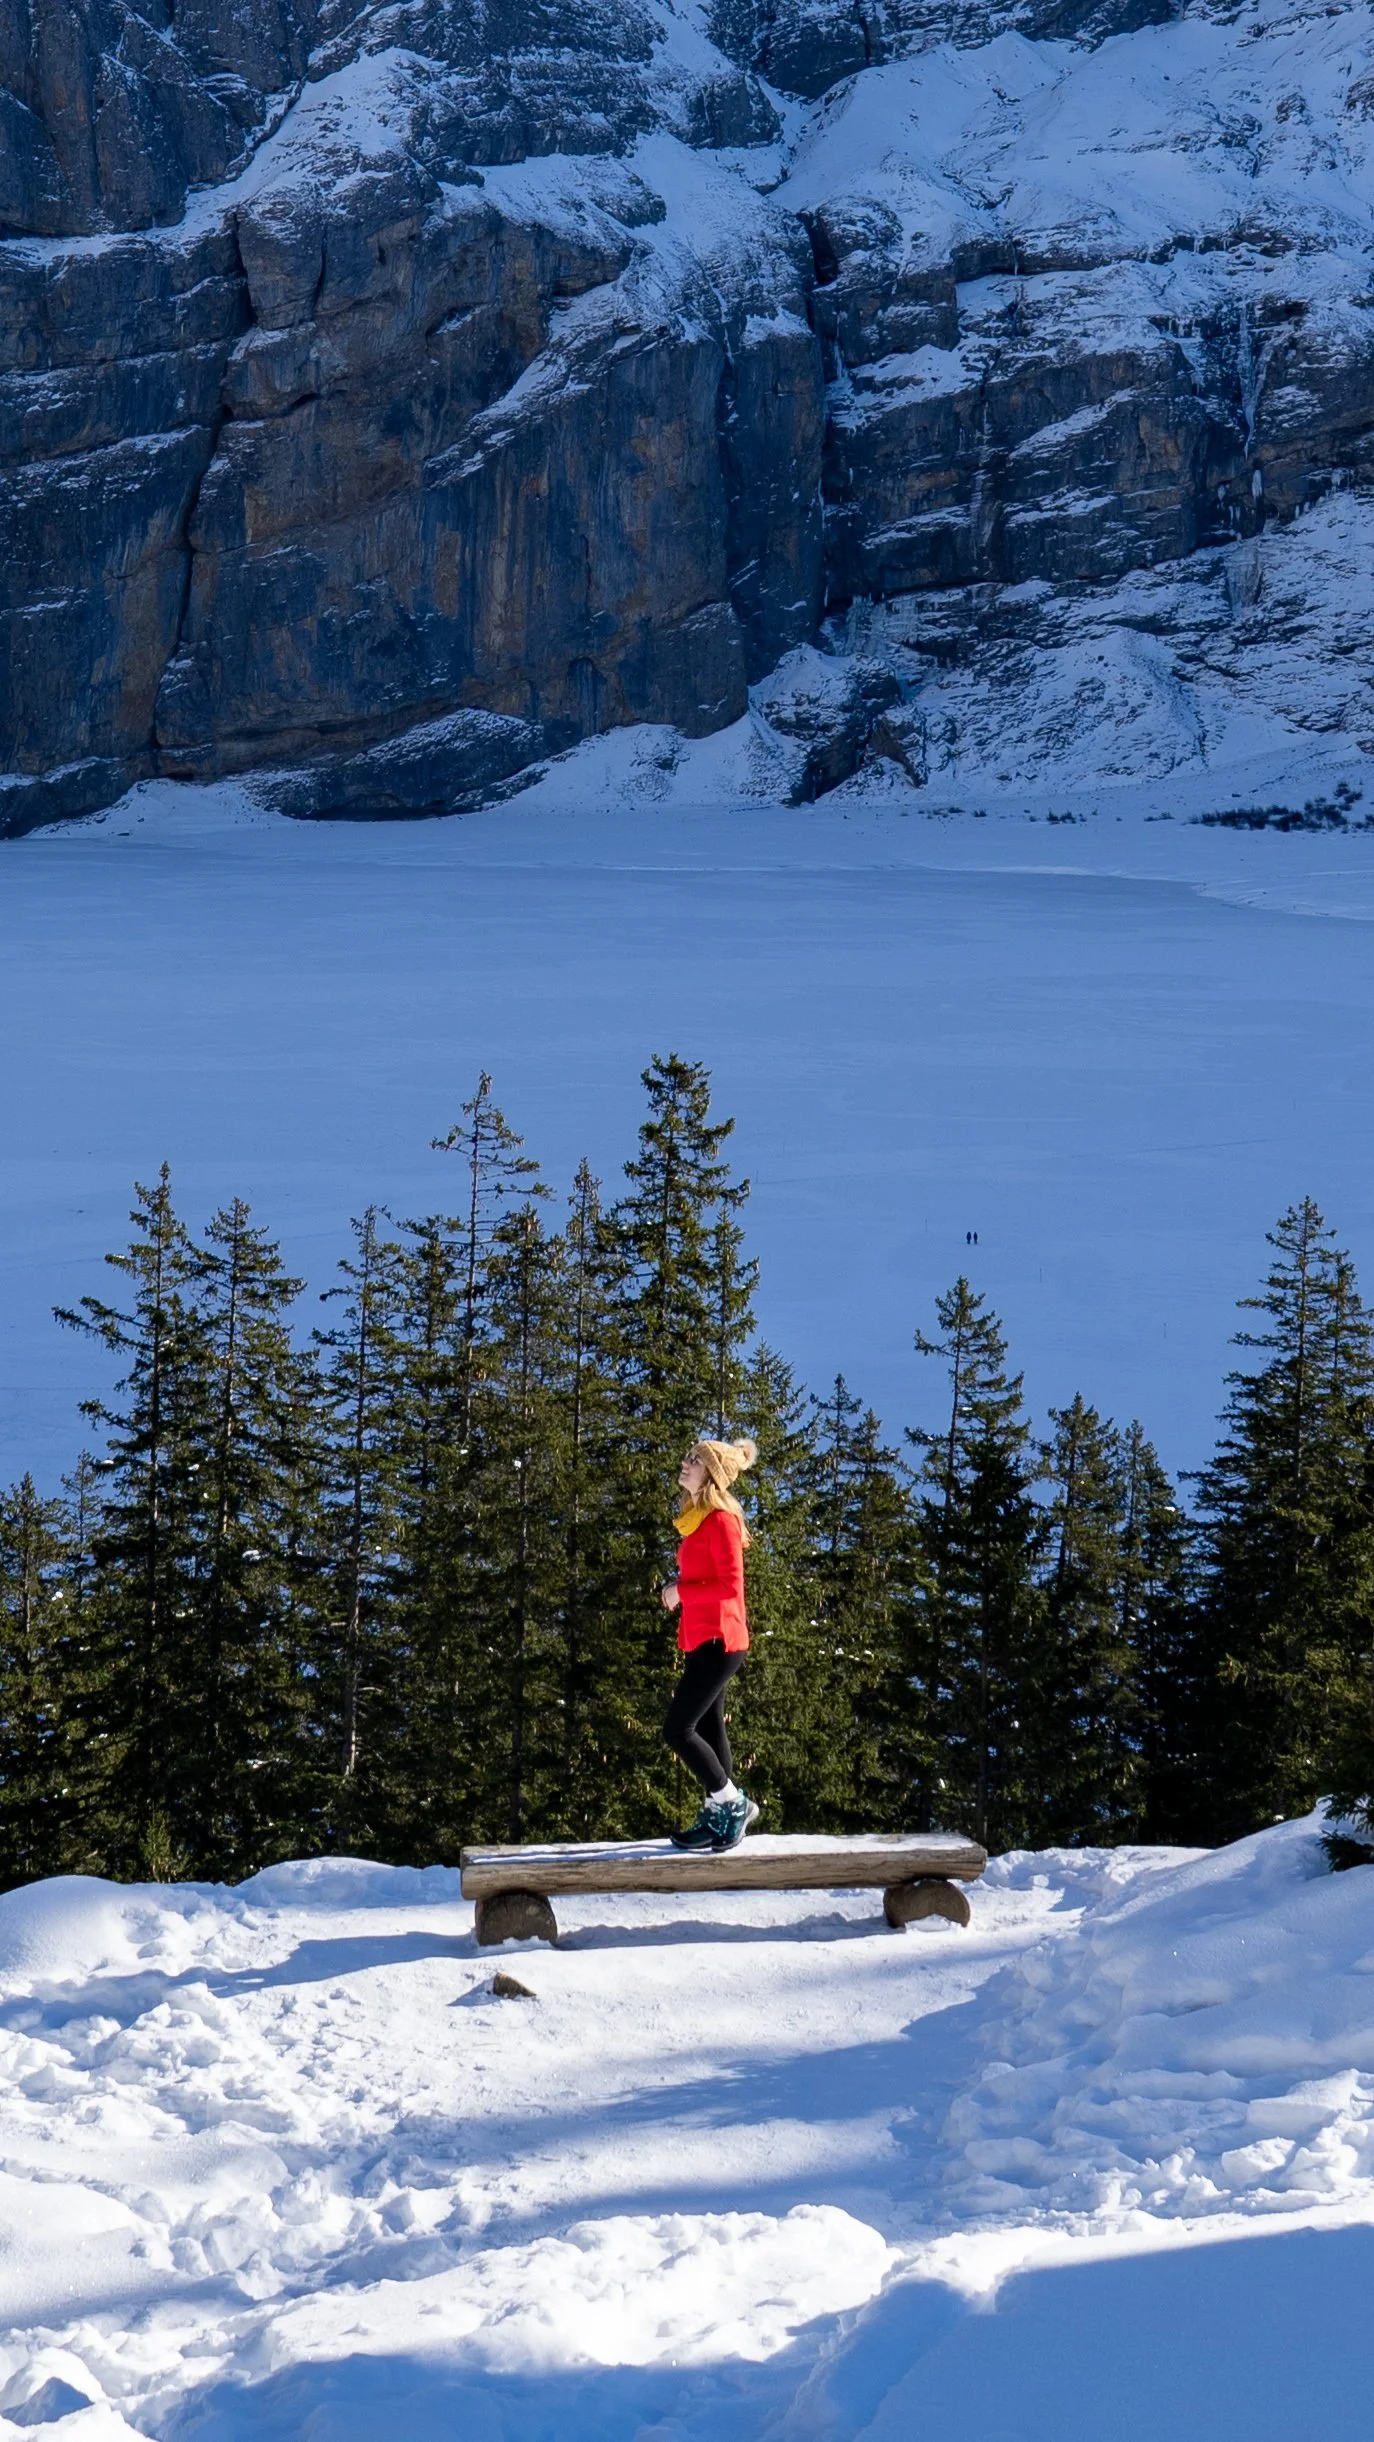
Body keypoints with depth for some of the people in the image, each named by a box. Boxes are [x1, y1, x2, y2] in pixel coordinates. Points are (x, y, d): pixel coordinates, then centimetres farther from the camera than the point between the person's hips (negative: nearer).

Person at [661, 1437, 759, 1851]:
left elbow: (731, 1586, -22)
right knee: (706, 1729, 12)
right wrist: (678, 1588, 4)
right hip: (700, 1639, 10)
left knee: (678, 1730, -10)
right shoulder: (696, 1518, 13)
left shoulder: (721, 1520, -16)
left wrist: (681, 1591, -14)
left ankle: (732, 1803, 1)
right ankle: (719, 1815, 18)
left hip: (717, 1640, -10)